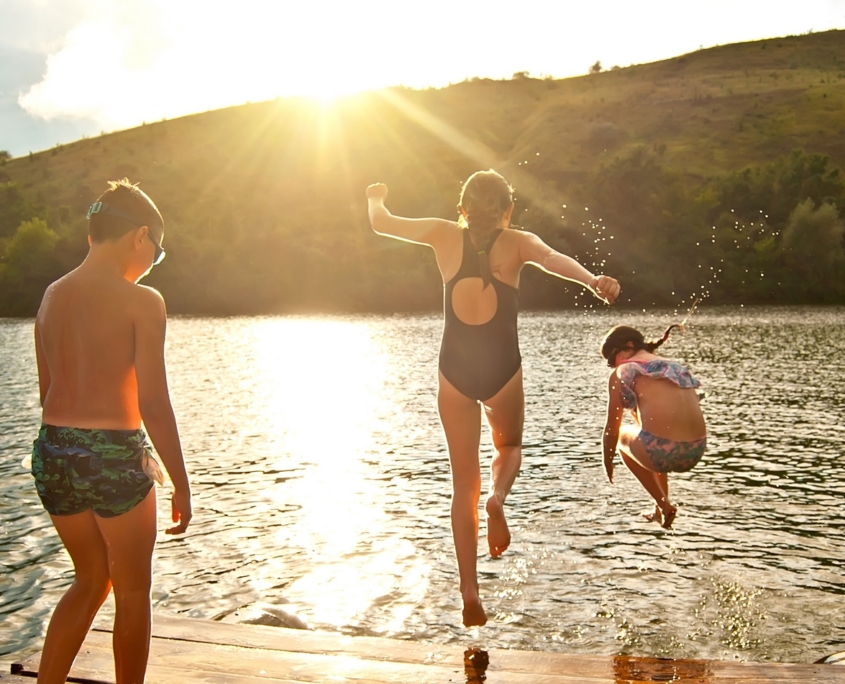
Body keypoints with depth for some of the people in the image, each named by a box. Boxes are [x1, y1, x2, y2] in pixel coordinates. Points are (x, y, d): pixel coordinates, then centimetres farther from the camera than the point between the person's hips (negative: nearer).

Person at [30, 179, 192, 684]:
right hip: (114, 458, -6)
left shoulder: (52, 296, 8)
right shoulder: (141, 301, -12)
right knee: (133, 593, 14)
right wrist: (182, 485, -6)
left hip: (52, 452, 6)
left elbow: (48, 392, 13)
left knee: (92, 579, 26)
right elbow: (154, 405, -15)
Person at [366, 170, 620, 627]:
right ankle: (498, 496, -6)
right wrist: (593, 281, -42)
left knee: (464, 483, 10)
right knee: (509, 446, 29)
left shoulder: (445, 236, 2)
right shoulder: (516, 243, -2)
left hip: (454, 372, 1)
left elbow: (382, 224, 10)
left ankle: (469, 592, 7)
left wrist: (376, 199, 33)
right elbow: (553, 259, -24)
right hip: (503, 370, -1)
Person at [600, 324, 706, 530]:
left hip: (661, 450, -6)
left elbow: (612, 429, 10)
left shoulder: (622, 372, 5)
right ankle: (660, 510, 37)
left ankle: (664, 506, 17)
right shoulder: (675, 366, 22)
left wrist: (608, 463, 27)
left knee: (623, 436, 28)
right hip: (695, 453, 7)